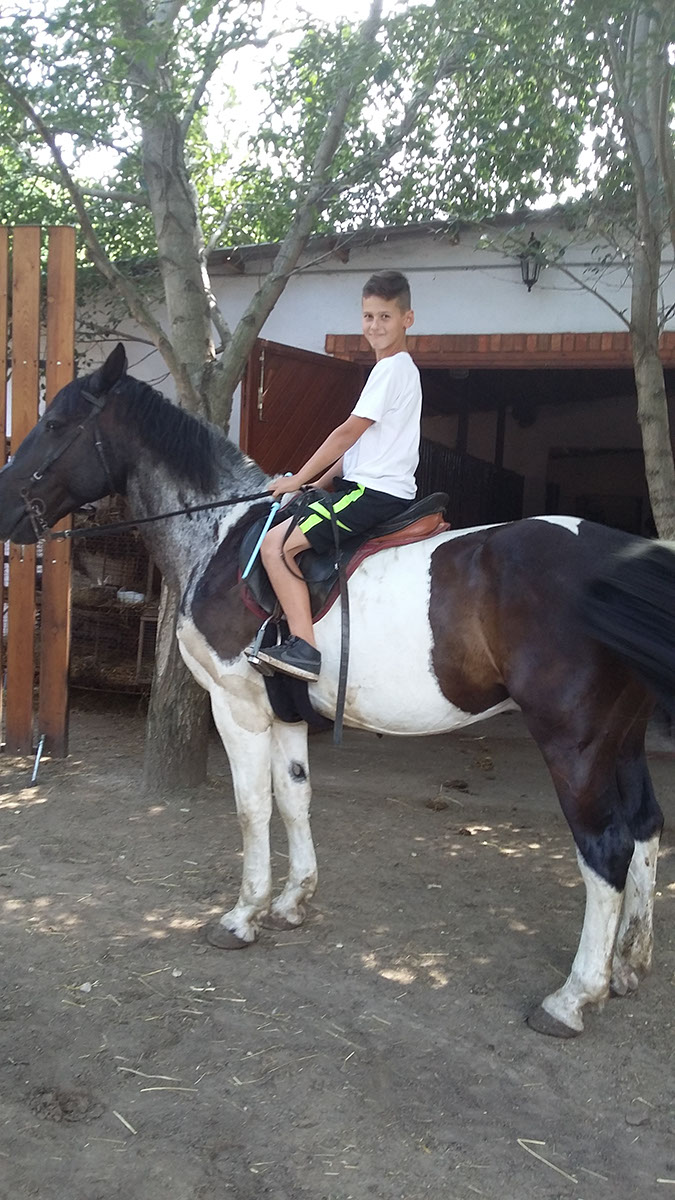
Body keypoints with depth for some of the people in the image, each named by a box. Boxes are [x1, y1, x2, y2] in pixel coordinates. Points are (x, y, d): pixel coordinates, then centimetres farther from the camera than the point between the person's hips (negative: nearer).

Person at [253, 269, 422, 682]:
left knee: (276, 545, -19)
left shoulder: (393, 369, -12)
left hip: (377, 492, -11)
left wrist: (298, 479, -8)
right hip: (368, 484, 11)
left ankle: (304, 647, -23)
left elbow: (349, 432, -15)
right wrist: (318, 485, 13)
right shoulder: (394, 369, 20)